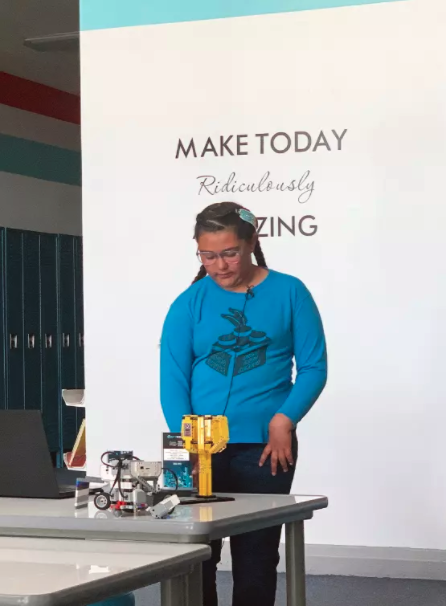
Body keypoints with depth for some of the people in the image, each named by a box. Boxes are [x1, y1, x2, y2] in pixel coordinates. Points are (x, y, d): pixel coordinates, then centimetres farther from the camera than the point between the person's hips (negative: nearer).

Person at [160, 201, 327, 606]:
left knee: (256, 556, 6)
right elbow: (173, 378, -3)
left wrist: (285, 418, -14)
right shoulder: (188, 304, 2)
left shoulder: (289, 293, 0)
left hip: (265, 446, -1)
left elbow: (314, 366, 1)